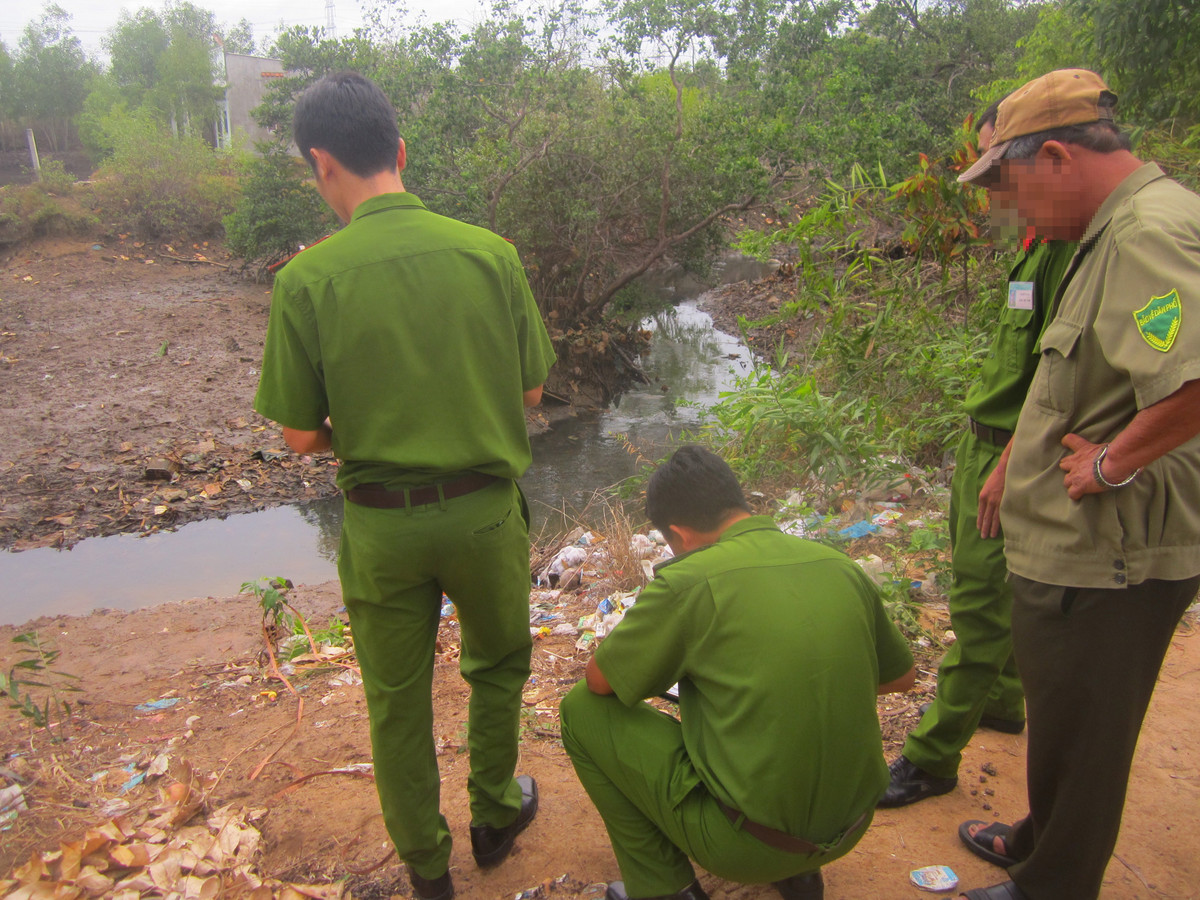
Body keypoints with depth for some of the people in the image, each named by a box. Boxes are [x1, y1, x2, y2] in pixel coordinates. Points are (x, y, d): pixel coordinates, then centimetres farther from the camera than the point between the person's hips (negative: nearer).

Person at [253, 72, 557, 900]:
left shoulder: (307, 278, -12)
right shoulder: (489, 252, -8)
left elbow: (300, 436, -8)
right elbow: (531, 392, -1)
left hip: (381, 522, -1)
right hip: (486, 506, 1)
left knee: (397, 698, 19)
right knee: (498, 664, 27)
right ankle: (494, 815, 44)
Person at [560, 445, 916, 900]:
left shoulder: (688, 580, -17)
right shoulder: (841, 566, -1)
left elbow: (599, 679, -4)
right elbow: (901, 676, 14)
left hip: (748, 843, -6)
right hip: (852, 828, 7)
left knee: (583, 710, 4)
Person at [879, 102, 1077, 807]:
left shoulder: (1075, 242, -19)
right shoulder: (1043, 238, 12)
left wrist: (1007, 467, -22)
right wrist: (981, 448, 18)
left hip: (1012, 454, -10)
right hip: (987, 443, 10)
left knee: (981, 604, -1)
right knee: (987, 588, 22)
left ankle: (933, 756, 11)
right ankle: (1002, 701, 42)